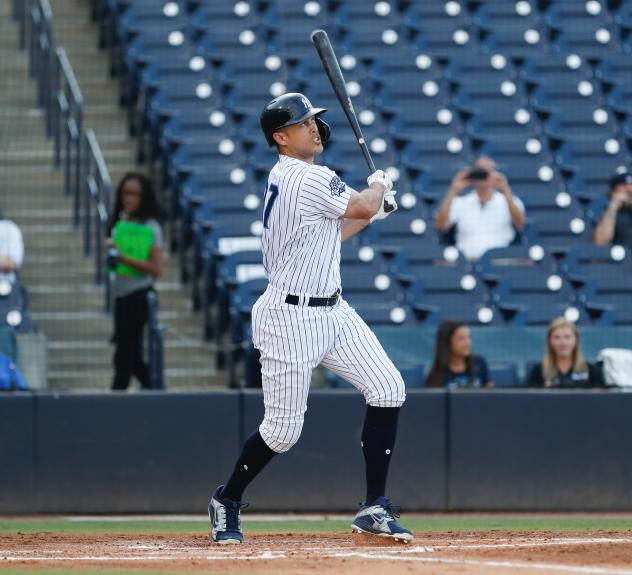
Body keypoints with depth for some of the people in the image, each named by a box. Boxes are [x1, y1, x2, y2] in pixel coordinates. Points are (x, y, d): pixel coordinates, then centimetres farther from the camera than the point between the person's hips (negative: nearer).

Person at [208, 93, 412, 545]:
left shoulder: (283, 178, 12)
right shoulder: (311, 179, -19)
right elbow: (365, 206, -7)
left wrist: (372, 208, 17)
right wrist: (379, 187, 15)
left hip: (331, 311, 10)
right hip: (291, 317, -10)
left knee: (388, 390, -2)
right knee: (282, 430, -3)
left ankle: (375, 507, 1)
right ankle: (227, 501, 23)